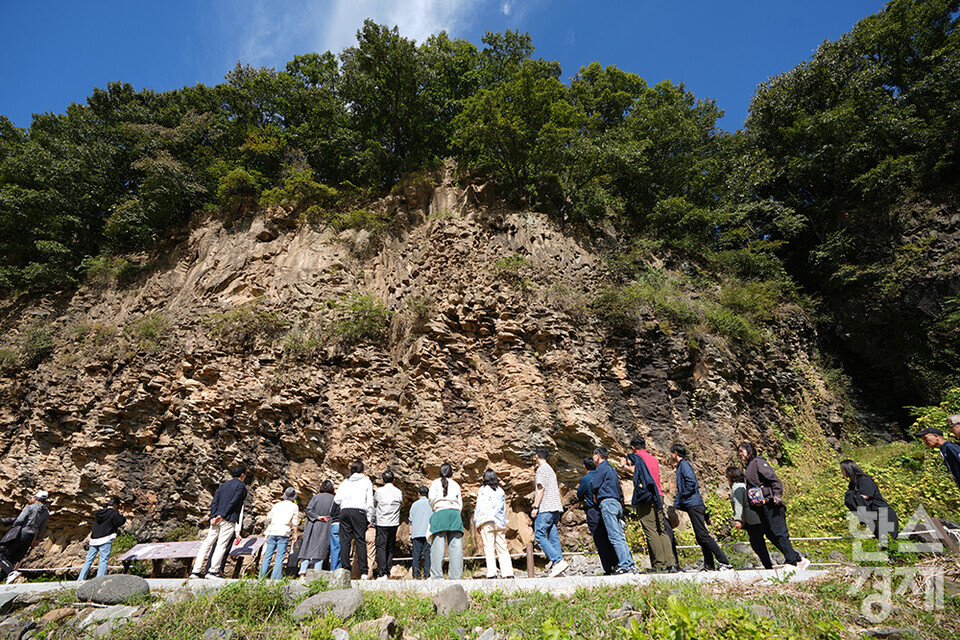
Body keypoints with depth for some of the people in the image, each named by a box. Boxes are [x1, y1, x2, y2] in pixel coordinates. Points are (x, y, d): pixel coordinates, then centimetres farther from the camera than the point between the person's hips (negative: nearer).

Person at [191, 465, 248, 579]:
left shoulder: (223, 485, 20)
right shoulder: (241, 486, -1)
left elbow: (214, 502, 11)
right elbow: (233, 502, -12)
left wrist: (213, 517, 2)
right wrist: (222, 516, -11)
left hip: (216, 519, 7)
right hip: (229, 520, -7)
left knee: (207, 543, 9)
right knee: (221, 545, -3)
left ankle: (196, 571, 9)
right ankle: (213, 571, -5)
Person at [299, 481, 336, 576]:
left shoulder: (316, 497, 5)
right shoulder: (334, 499, 4)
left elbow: (308, 510, -5)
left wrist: (317, 517, -7)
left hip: (312, 526, 1)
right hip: (325, 527, -1)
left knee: (307, 549, 8)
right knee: (320, 551, 1)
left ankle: (302, 573, -1)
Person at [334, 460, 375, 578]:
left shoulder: (345, 482, 17)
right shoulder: (366, 481, 10)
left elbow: (337, 499, 10)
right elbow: (370, 501, 4)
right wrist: (369, 519, 7)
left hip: (345, 511, 3)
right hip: (359, 512, -2)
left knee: (345, 541, 5)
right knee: (361, 541, -2)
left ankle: (345, 569, 3)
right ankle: (363, 571, -5)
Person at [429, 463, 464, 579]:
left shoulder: (436, 483, 13)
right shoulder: (456, 485, 20)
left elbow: (432, 497, -2)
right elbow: (460, 504, 15)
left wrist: (433, 507, 15)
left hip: (440, 512, -2)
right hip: (455, 513, 2)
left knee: (438, 546, -6)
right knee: (456, 546, -1)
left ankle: (437, 575, -12)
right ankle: (456, 576, -5)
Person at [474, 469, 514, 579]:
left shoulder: (483, 489, 2)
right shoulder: (500, 490, 14)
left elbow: (479, 506, 0)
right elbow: (504, 508, 17)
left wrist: (477, 523, 5)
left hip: (487, 520, -4)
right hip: (500, 522, 4)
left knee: (489, 548, -3)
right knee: (502, 548, 7)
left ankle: (492, 573, -10)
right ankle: (508, 572, 2)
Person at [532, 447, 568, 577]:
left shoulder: (542, 469, -5)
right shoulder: (551, 469, 22)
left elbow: (541, 488, -13)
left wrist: (535, 507, -13)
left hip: (546, 508, -9)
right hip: (556, 508, 9)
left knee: (539, 535, -8)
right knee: (553, 536, 6)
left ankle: (558, 561, -16)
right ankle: (555, 566, 0)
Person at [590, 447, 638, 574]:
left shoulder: (602, 467, -4)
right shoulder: (611, 468, 23)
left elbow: (594, 485, -11)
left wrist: (595, 495, 11)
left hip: (607, 502, -9)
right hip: (617, 502, 9)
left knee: (614, 536, -9)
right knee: (620, 536, 8)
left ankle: (625, 565, -12)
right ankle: (631, 564, 6)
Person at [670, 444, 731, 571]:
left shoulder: (684, 464, -7)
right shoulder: (681, 466, 22)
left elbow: (691, 481, -22)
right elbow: (682, 490, 25)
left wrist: (683, 496, -14)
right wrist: (676, 503, 19)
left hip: (694, 505, -10)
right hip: (692, 505, 10)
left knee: (703, 535, -11)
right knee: (700, 537, 9)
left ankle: (724, 562, -9)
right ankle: (709, 566, 12)